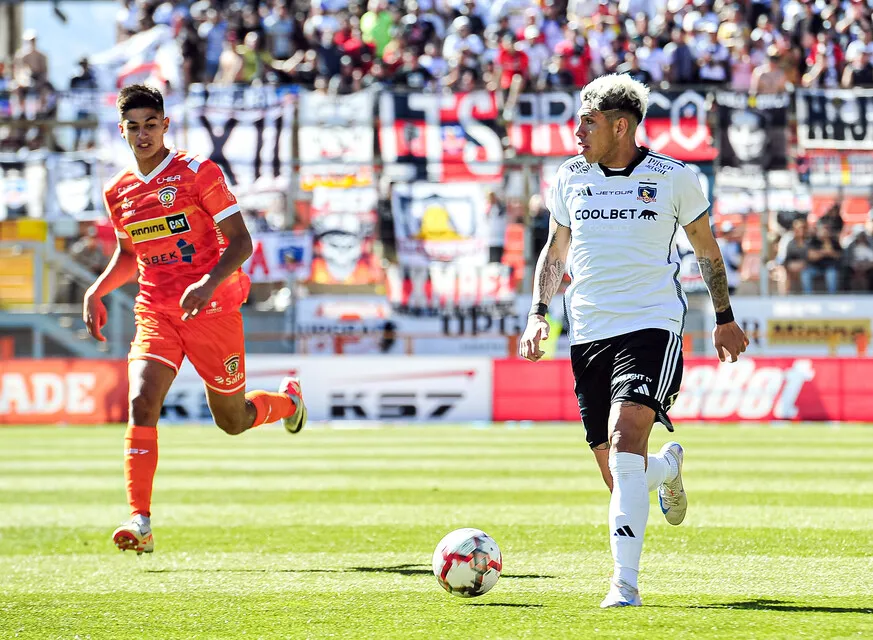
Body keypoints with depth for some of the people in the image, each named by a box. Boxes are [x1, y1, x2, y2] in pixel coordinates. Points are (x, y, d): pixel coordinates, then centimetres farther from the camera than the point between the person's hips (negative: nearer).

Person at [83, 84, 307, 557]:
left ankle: (287, 401, 45)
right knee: (141, 402, -20)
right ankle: (139, 523, -24)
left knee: (232, 421, 8)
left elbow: (240, 241, -9)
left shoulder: (198, 173, -8)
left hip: (211, 307, -3)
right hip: (155, 312, 3)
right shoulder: (118, 192, 8)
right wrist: (96, 292, 8)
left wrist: (208, 284, -25)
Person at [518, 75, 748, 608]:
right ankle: (669, 467, 43)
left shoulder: (674, 178, -1)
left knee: (625, 438, -25)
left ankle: (625, 583, -24)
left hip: (651, 327, -4)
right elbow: (556, 251, 20)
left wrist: (724, 318, 16)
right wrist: (538, 314, 8)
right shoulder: (570, 178, 7)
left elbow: (707, 250, 12)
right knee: (621, 478, 4)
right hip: (589, 336, 4)